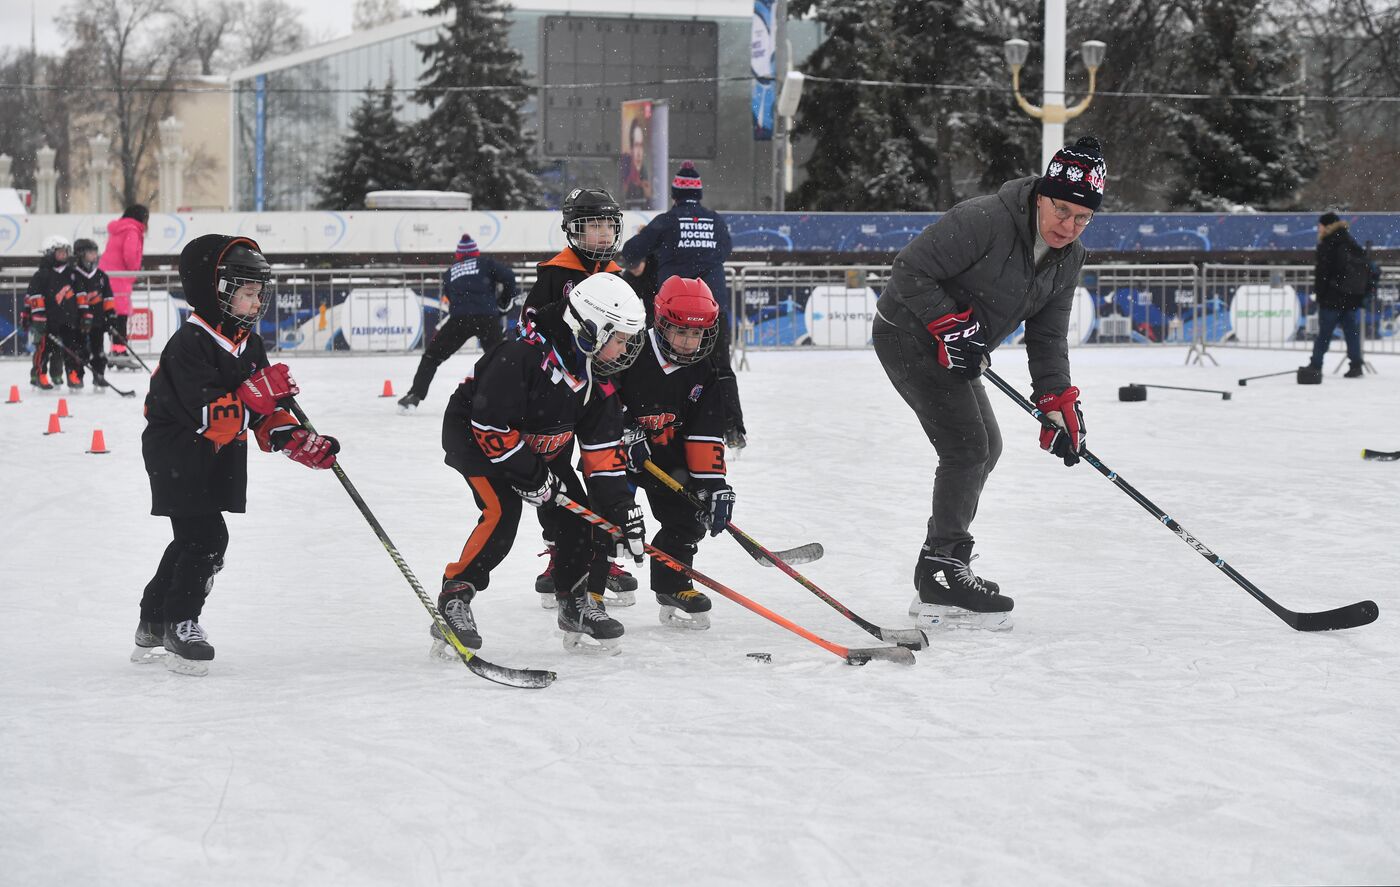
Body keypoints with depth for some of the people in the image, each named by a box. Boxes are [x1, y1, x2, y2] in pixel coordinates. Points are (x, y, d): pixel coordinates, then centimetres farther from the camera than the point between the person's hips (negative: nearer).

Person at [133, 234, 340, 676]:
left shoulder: (249, 344, 5)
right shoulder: (189, 346, -23)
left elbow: (262, 415, 8)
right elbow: (210, 416, -31)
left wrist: (300, 441, -6)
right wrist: (259, 391, -36)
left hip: (218, 463, 9)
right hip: (178, 459, -9)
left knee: (193, 542, 15)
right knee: (205, 539, -14)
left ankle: (153, 627, 28)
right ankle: (181, 624, 1)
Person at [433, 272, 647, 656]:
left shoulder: (597, 374, -10)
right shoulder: (523, 355, -35)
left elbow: (603, 450, -6)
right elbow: (490, 424, -31)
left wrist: (622, 508, -11)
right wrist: (530, 476, -25)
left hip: (542, 446, 7)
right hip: (474, 434, -7)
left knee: (576, 515, -2)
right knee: (501, 512, -25)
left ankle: (578, 603, 13)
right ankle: (454, 598, -14)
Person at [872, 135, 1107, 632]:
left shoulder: (1068, 259, -1)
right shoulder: (983, 221, -28)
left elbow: (1048, 336, 2)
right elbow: (910, 270, -26)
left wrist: (1058, 403, -8)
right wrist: (953, 325, -27)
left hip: (955, 348, 10)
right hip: (909, 335, -10)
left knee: (985, 448, 17)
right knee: (967, 447, -16)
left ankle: (941, 564, 29)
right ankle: (941, 578, -12)